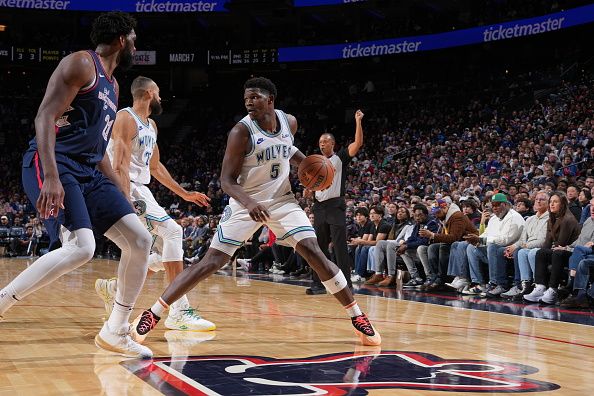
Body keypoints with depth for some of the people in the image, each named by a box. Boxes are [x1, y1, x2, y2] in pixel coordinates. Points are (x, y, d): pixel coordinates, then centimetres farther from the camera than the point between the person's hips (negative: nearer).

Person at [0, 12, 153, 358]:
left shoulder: (112, 86, 22)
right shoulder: (81, 64, -6)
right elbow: (45, 116, -17)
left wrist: (123, 197, 23)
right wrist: (51, 177, -29)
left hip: (88, 173, 9)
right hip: (55, 165, -9)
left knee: (140, 240, 1)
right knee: (80, 248, -27)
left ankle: (116, 332, 11)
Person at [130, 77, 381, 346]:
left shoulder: (289, 122, -4)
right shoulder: (241, 132, -19)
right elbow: (227, 180, -20)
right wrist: (248, 203, -38)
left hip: (282, 200, 3)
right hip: (246, 204, -3)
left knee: (314, 253, -11)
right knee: (210, 262, -10)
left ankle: (358, 318, -2)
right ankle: (151, 315, -3)